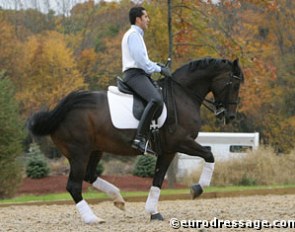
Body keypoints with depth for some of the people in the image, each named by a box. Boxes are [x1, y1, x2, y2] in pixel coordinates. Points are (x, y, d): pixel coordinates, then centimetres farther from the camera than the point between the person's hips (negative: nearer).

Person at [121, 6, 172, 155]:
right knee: (155, 99, -32)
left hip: (141, 74, 11)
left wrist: (159, 67, 15)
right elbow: (140, 59, -16)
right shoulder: (133, 34, -6)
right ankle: (140, 138, -40)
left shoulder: (137, 35, 27)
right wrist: (159, 69, -10)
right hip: (134, 74, -11)